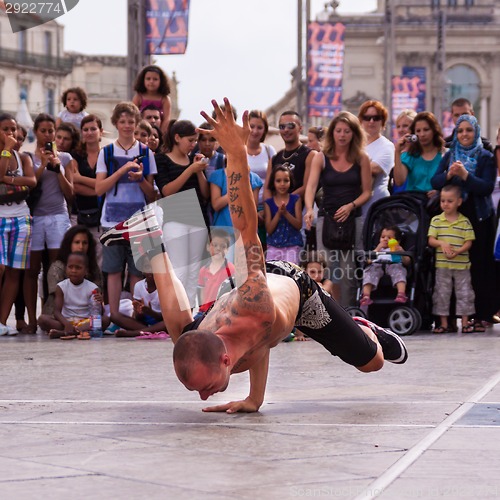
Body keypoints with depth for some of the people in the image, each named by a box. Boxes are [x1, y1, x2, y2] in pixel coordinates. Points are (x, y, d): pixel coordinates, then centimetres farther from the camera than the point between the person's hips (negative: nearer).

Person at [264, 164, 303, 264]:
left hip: (292, 245, -2)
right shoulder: (269, 203, 6)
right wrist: (278, 213, -14)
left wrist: (286, 213, -16)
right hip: (273, 245, 2)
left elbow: (299, 225, -2)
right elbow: (269, 229, -1)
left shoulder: (295, 200, 4)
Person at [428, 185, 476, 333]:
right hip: (442, 265, 1)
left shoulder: (465, 222, 1)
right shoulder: (436, 220, 4)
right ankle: (443, 323, 11)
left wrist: (457, 251, -20)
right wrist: (441, 243, -21)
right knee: (442, 293, 4)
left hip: (461, 264, -1)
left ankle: (465, 322, 9)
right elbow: (431, 240, 0)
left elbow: (468, 242, -3)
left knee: (464, 293, 2)